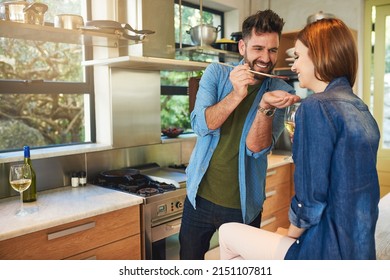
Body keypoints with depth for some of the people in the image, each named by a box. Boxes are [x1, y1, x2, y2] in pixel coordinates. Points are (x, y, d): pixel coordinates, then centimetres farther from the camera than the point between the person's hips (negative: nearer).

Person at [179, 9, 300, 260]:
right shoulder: (216, 74, -4)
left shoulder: (281, 91, -9)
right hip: (201, 196, 2)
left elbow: (257, 148, -19)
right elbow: (201, 125, -17)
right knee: (189, 259, 19)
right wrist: (236, 95, -31)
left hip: (243, 205, -1)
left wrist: (266, 107, -35)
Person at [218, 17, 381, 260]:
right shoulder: (361, 109, 8)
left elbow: (311, 198, -20)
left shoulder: (316, 106, -20)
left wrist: (291, 234, -3)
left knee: (227, 233, 8)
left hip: (328, 251, -9)